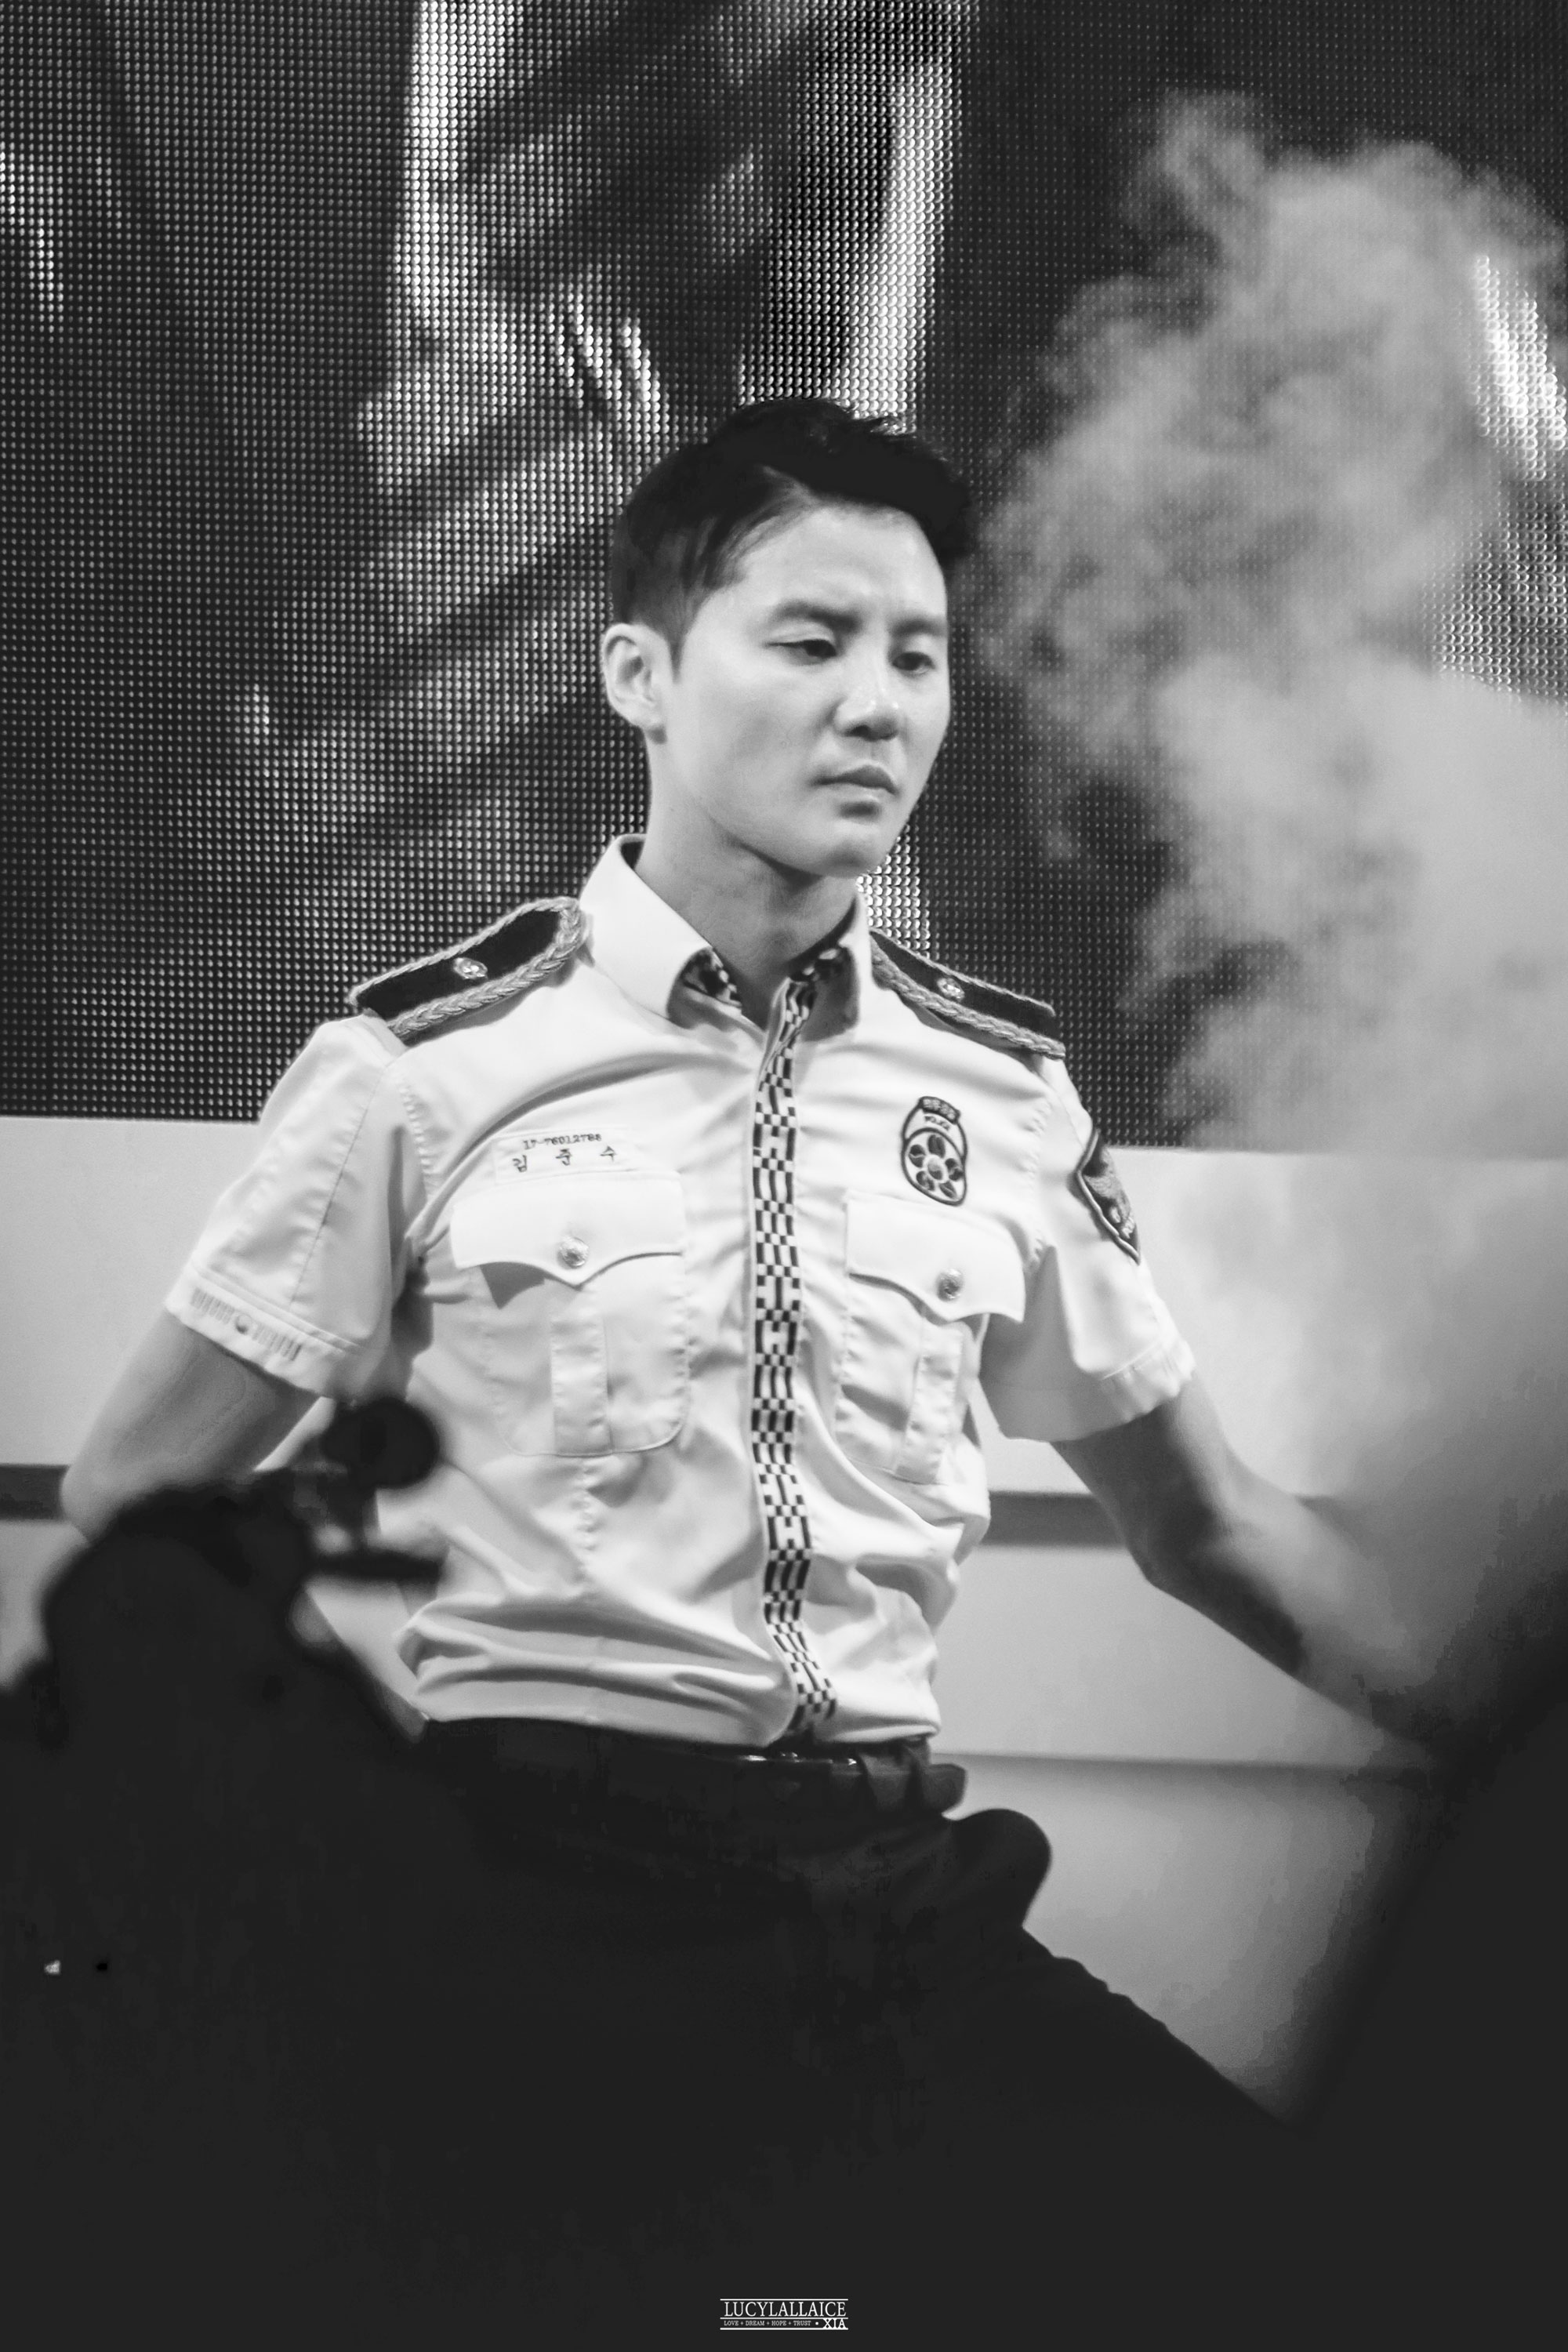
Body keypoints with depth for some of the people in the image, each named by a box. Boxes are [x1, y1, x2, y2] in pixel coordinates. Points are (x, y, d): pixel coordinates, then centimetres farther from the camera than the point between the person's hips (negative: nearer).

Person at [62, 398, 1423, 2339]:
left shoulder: (1005, 1092, 14)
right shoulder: (426, 1067, 3)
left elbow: (1209, 1529, 24)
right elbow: (132, 1512, 8)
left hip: (888, 1891, 4)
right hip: (546, 1885, -4)